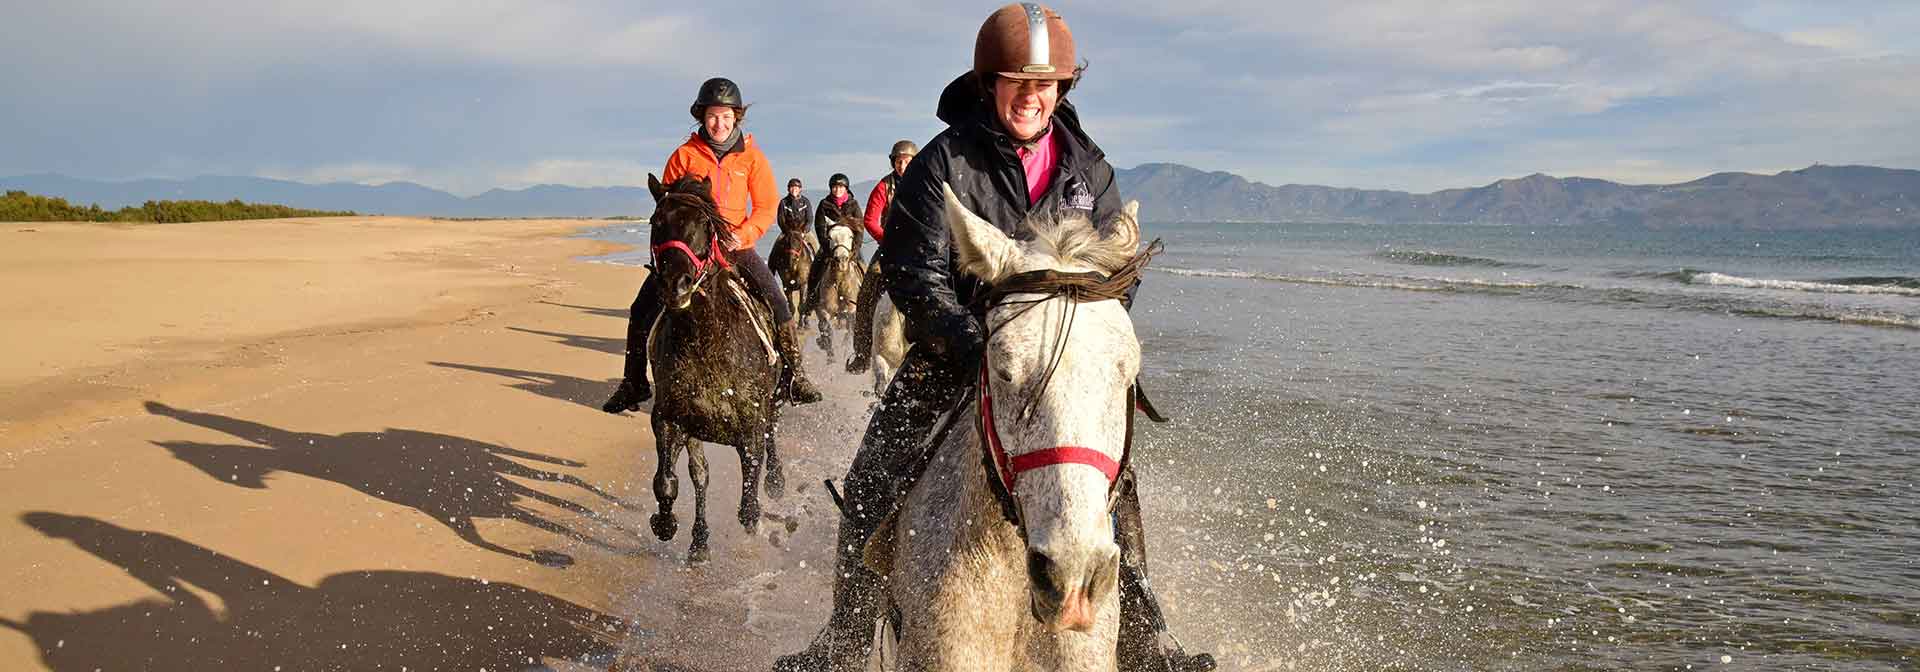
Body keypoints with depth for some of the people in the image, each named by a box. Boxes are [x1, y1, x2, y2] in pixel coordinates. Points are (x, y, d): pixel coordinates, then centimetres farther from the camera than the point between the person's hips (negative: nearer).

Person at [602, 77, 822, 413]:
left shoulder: (752, 157, 1)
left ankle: (794, 376, -2)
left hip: (736, 246, 0)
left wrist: (740, 237, -14)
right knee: (642, 310, -9)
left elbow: (766, 208, 1)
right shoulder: (684, 155, 1)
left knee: (778, 305, -17)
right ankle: (634, 384, 7)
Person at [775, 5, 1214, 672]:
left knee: (1115, 479, -5)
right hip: (954, 349, -2)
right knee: (871, 486, -7)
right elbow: (915, 276, -16)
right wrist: (972, 342, -31)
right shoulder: (943, 162, -11)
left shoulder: (1086, 165, 1)